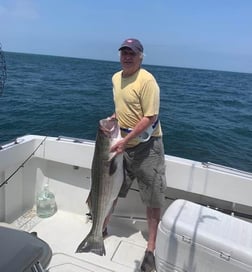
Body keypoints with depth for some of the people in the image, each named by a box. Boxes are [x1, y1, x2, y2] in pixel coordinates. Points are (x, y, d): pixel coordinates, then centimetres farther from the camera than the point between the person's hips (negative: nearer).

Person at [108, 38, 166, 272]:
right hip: (122, 144, 7)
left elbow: (150, 117, -20)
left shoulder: (147, 80, -16)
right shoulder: (116, 78, 8)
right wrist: (112, 119, 4)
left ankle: (151, 249, 20)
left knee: (153, 200, 3)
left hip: (146, 146, -6)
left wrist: (125, 141, -23)